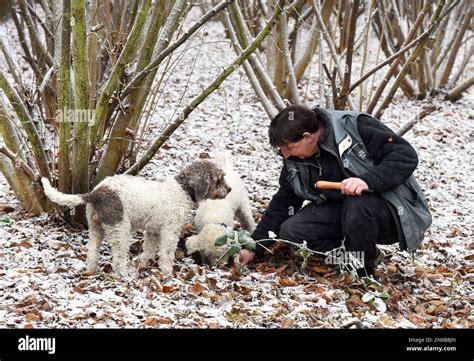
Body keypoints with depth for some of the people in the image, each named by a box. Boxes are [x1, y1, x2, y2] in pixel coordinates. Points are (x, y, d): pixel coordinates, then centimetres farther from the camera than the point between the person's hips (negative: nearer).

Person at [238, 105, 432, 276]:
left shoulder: (355, 126, -20)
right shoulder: (295, 162, 1)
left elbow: (406, 155, -24)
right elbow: (282, 204, 11)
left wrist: (368, 180, -37)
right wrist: (255, 247, 8)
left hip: (393, 212, -6)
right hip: (343, 212, 6)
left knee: (357, 207, -39)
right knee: (289, 232, -12)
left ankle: (363, 272, -12)